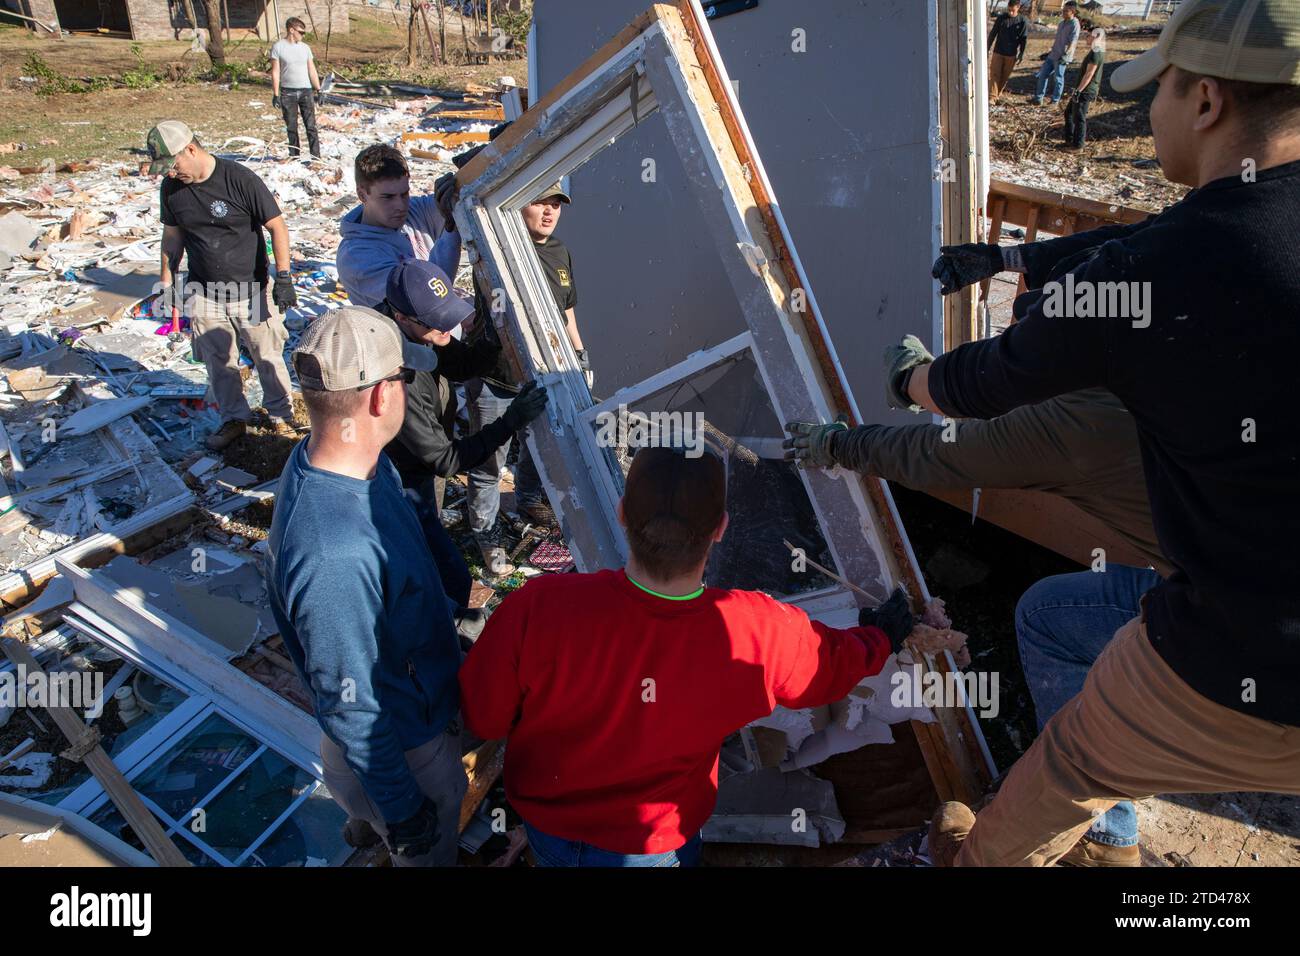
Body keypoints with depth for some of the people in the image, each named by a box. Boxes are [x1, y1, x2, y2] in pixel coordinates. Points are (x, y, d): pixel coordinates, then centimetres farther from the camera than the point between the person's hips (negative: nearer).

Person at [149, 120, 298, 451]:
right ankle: (234, 418, 26)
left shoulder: (239, 179, -17)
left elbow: (277, 225, -13)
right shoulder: (171, 188, -1)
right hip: (202, 293, 4)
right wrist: (166, 281, 15)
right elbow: (173, 234, 12)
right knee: (217, 360, 10)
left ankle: (281, 414, 24)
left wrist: (283, 277, -16)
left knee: (267, 355, 5)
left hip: (249, 290, -4)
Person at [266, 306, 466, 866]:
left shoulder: (361, 461, -12)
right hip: (402, 750, -8)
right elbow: (349, 705, -29)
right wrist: (403, 814, -16)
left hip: (429, 706, 8)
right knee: (430, 852, 21)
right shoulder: (334, 556, -41)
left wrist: (445, 651, 19)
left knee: (440, 835, 32)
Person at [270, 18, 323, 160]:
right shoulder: (278, 47, -1)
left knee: (311, 126, -5)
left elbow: (312, 70, 11)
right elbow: (275, 72, -2)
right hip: (287, 92, -2)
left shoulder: (305, 47, 9)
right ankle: (294, 156, 13)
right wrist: (275, 94, -7)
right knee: (291, 127, 5)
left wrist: (318, 90, 5)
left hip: (306, 90, 2)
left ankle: (316, 157, -5)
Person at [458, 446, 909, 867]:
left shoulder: (539, 608, -38)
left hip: (545, 823, 1)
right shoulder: (763, 634, -32)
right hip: (658, 846, 0)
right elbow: (836, 664, -8)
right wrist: (882, 639, 14)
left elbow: (482, 717, -19)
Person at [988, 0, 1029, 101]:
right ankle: (992, 97, -9)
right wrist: (988, 49, 2)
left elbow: (1024, 40, -1)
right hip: (998, 52, 0)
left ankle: (998, 94, 21)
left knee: (1005, 76, 7)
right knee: (994, 74, -7)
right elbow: (993, 33, 3)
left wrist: (1021, 55, -4)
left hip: (1011, 54, 0)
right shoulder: (1001, 17, -4)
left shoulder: (1023, 22, -6)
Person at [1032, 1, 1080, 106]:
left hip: (1062, 58, -8)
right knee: (1042, 75, 6)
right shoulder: (1062, 23, 14)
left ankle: (1055, 100, 11)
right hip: (1053, 55, 8)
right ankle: (1038, 98, 12)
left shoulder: (1074, 24, -12)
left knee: (1058, 78, 0)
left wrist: (1066, 55, -27)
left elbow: (1073, 42, -19)